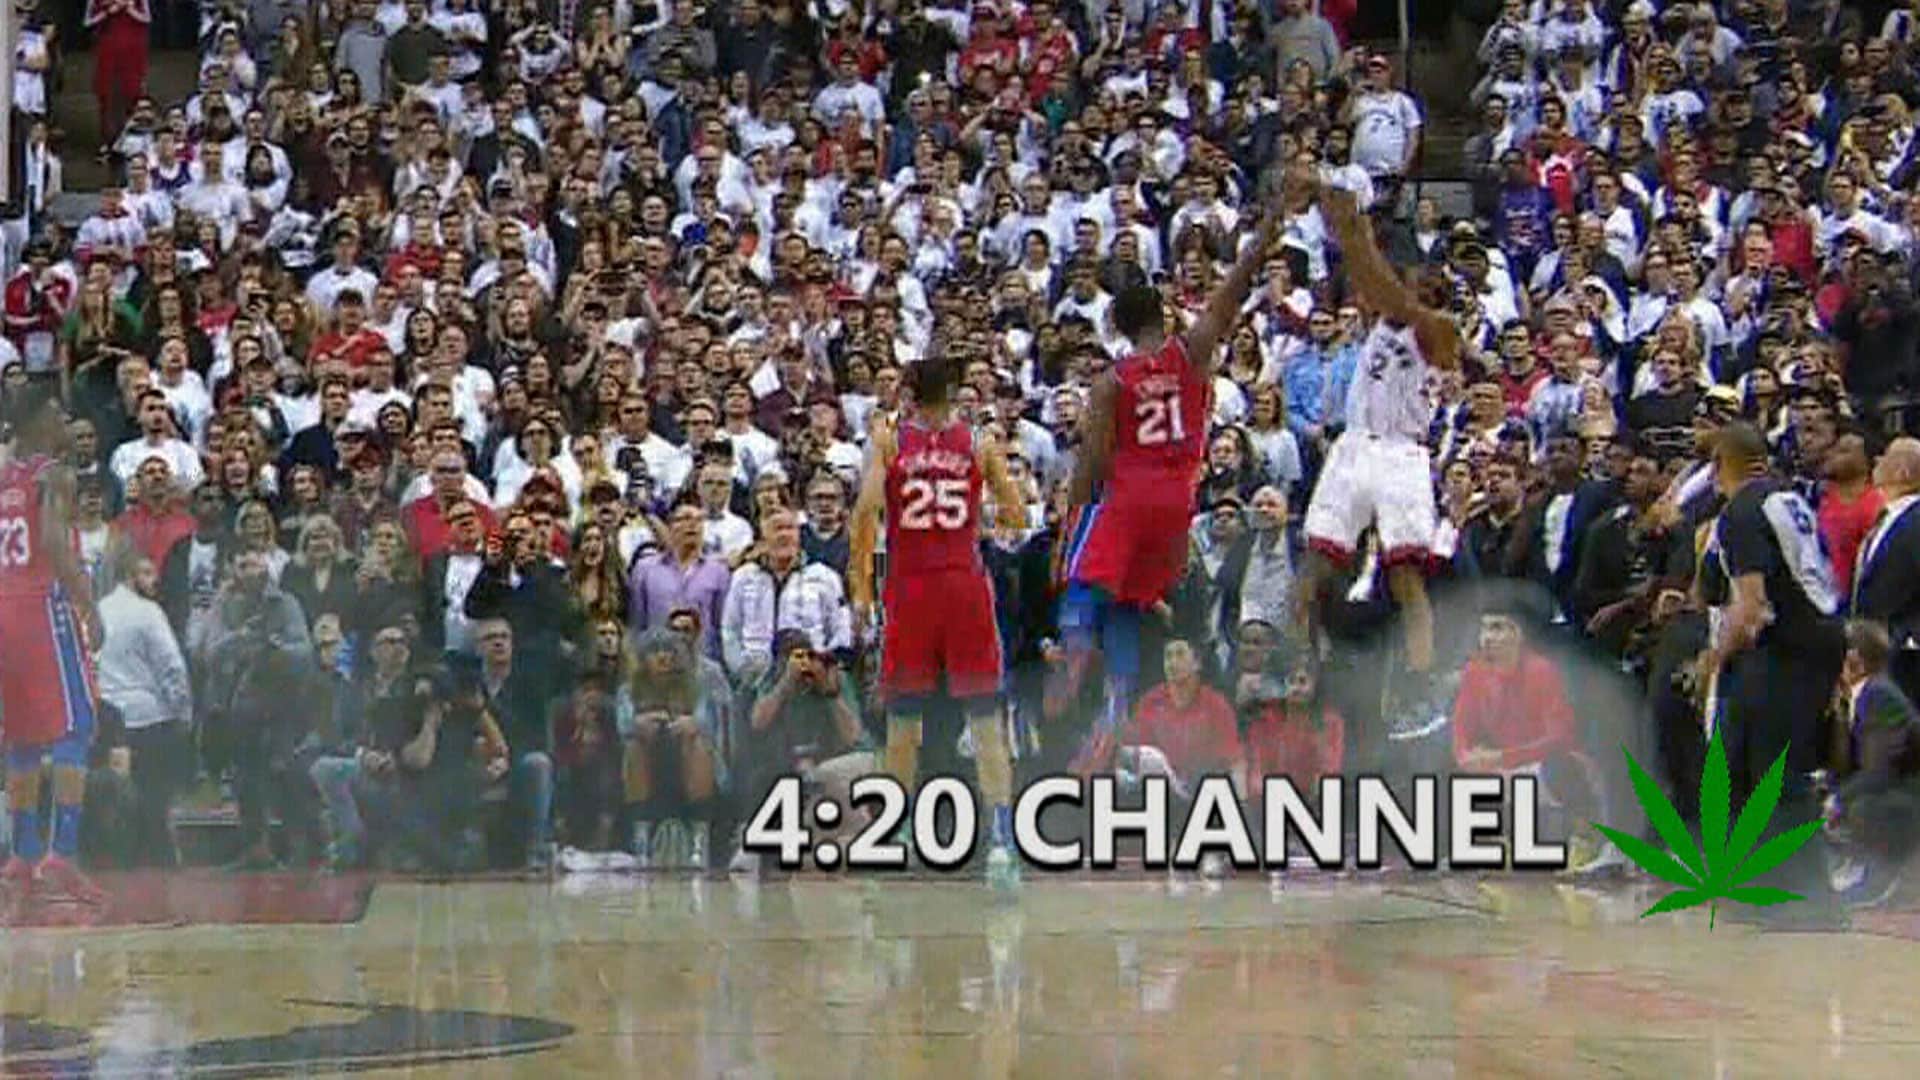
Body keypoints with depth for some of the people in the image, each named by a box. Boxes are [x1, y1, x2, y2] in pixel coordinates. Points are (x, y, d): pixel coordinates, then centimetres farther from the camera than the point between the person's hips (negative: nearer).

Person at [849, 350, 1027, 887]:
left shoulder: (887, 440, 2)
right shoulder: (980, 445, 4)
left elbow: (867, 508, -10)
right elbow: (1017, 519, 4)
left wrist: (861, 587, -5)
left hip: (909, 587, 0)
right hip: (966, 585, 0)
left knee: (903, 719, 11)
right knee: (985, 720, 1)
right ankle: (1001, 838, -11)